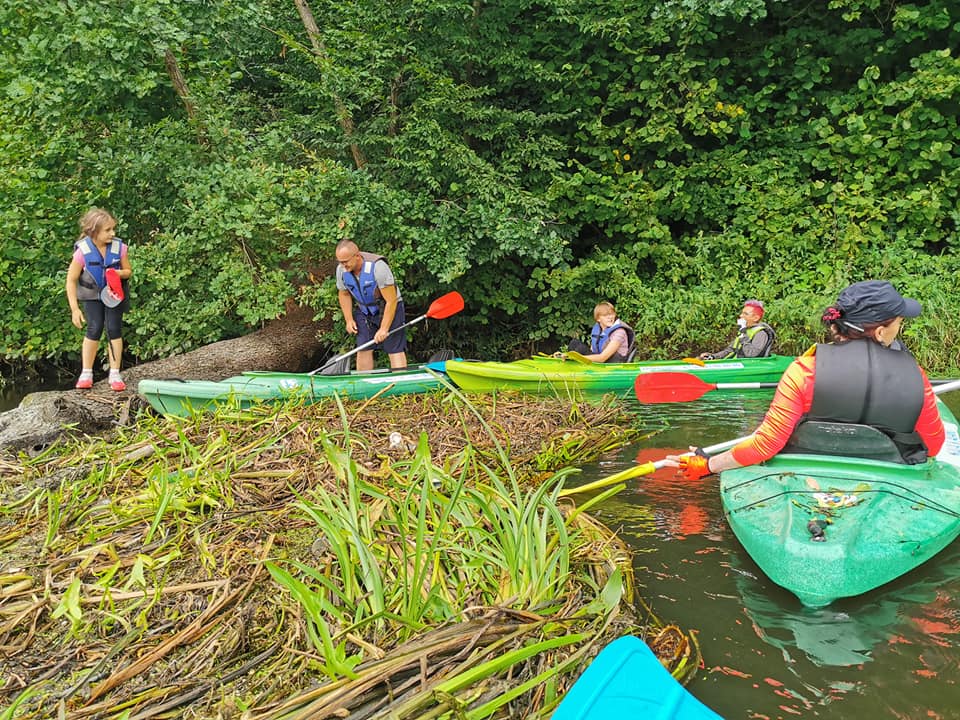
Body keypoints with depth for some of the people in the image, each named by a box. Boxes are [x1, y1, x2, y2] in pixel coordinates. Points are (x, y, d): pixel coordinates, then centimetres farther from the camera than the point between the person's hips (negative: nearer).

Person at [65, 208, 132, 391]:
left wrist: (119, 273, -27)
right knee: (94, 329, -8)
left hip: (114, 292, 1)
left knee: (114, 329, -7)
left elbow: (128, 272, -2)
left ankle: (115, 374, 2)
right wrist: (75, 309, -20)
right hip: (92, 294, -1)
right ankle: (86, 373, 7)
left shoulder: (119, 247, -19)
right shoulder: (82, 251, -24)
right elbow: (71, 281, -17)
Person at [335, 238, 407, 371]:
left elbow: (391, 301, -26)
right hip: (364, 311, 5)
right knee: (364, 349, 1)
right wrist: (349, 320, 0)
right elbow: (344, 294, 8)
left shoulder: (378, 267, -31)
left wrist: (384, 329, -23)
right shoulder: (341, 269, -13)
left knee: (395, 349, -8)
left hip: (389, 309, -5)